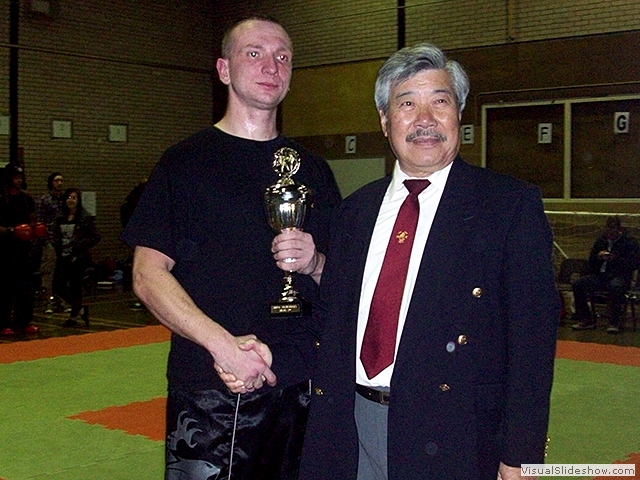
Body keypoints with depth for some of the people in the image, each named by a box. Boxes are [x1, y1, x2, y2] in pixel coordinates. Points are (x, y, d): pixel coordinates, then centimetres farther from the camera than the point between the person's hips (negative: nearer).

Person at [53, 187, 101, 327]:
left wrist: (81, 245, -14)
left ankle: (74, 316, 17)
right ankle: (81, 308, 20)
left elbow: (96, 237, -6)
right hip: (63, 258, 6)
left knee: (75, 288, -1)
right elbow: (56, 238, 14)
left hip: (78, 258, -6)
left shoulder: (85, 218, -5)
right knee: (58, 287, 2)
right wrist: (58, 252, 0)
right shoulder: (60, 219, 10)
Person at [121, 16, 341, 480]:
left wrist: (315, 263, -7)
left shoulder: (312, 169, 12)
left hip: (302, 389, 3)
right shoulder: (186, 162, 1)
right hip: (208, 391, -3)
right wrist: (221, 342, -17)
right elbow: (148, 275, -5)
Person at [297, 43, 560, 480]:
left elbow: (532, 337, -11)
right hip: (354, 425, 5)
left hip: (453, 439, -4)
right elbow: (333, 321, 13)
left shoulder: (512, 206, -7)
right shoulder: (356, 211, 10)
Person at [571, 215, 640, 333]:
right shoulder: (601, 240, 18)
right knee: (578, 284, -18)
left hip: (620, 276, -5)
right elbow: (591, 262, 20)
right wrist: (598, 257, -3)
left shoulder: (630, 241, 3)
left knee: (615, 286, -41)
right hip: (600, 275, 5)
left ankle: (614, 322, -28)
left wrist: (615, 259, -19)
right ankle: (586, 320, -10)